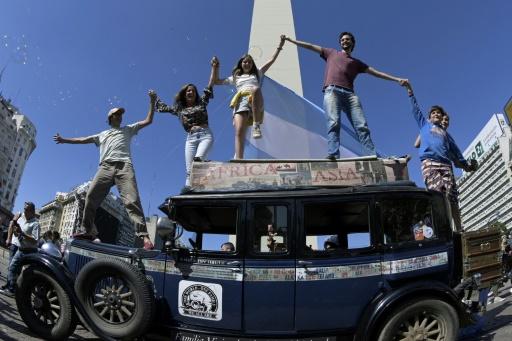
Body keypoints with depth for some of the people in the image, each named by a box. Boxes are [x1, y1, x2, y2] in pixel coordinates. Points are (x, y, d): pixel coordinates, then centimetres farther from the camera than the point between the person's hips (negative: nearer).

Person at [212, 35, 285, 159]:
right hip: (241, 103, 1)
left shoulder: (257, 74, 35)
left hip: (256, 103, -1)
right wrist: (215, 67, 28)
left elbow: (271, 60, 34)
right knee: (239, 132, -26)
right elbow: (216, 81, 37)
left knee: (255, 89, -39)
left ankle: (256, 125, -39)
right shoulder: (236, 77, 36)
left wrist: (279, 46, 31)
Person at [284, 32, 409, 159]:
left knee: (362, 125, -13)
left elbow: (375, 72, 26)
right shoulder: (332, 53, 32)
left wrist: (397, 79, 20)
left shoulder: (356, 62, 32)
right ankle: (333, 154, -37)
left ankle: (373, 156, -18)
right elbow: (311, 46, 29)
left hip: (349, 93, 2)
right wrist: (291, 40, 25)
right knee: (334, 122, -24)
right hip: (332, 91, -2)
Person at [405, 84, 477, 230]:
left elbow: (455, 149, 29)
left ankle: (459, 230, -14)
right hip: (429, 163, -3)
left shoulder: (445, 133, 34)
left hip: (446, 164, 4)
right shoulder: (424, 124, 28)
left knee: (452, 197, -10)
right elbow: (416, 109, 23)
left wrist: (465, 164, 19)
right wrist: (410, 92, 21)